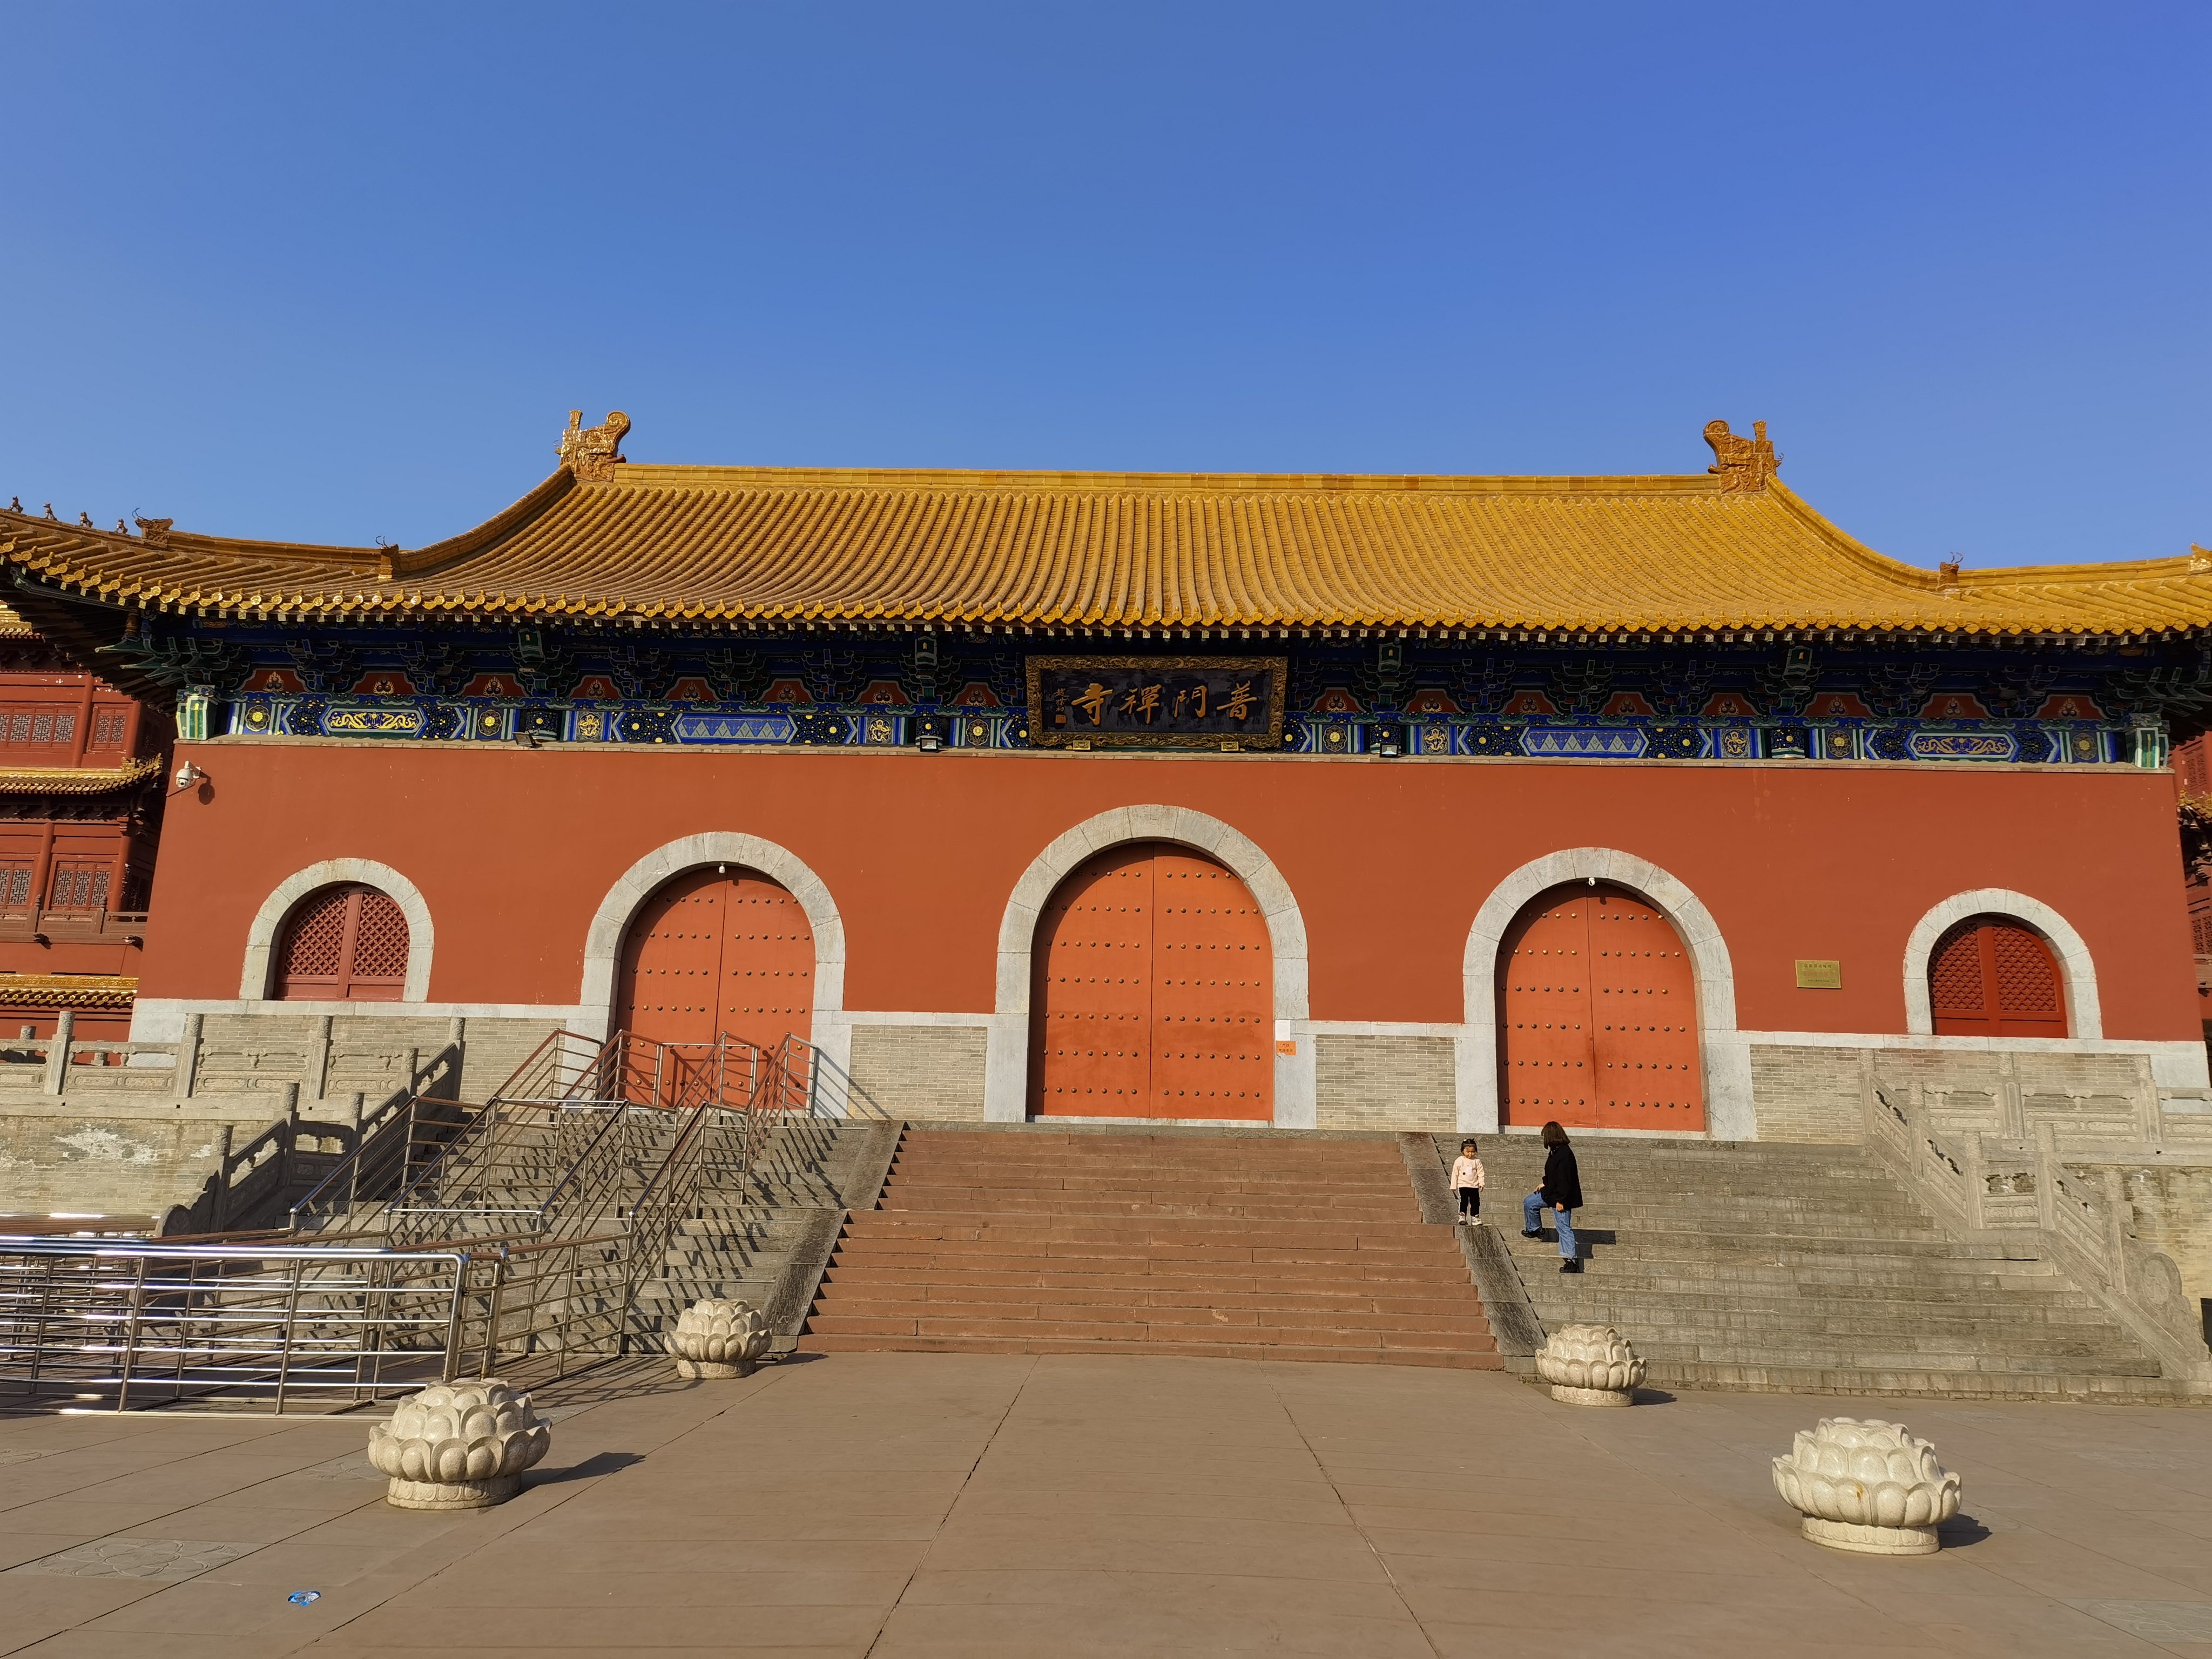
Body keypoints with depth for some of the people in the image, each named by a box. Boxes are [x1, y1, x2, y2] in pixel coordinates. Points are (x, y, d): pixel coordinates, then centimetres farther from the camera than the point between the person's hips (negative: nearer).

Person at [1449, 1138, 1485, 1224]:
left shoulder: (1477, 1161, 1)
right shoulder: (1459, 1161, -3)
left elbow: (1480, 1173, 4)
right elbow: (1455, 1173, 2)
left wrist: (1482, 1184, -5)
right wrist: (1453, 1186, 2)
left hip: (1474, 1186, 2)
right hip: (1463, 1185, -2)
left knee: (1475, 1202, 5)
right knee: (1464, 1202, -7)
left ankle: (1475, 1217, 14)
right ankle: (1462, 1217, -2)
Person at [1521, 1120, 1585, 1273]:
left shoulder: (1564, 1153, -26)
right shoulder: (1555, 1152, 7)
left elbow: (1564, 1179, -27)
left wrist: (1561, 1200, -24)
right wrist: (1545, 1183, 21)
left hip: (1561, 1197, -10)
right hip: (1551, 1192, 10)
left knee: (1564, 1227, -2)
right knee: (1529, 1203, 20)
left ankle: (1572, 1261, 6)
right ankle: (1534, 1230, 34)